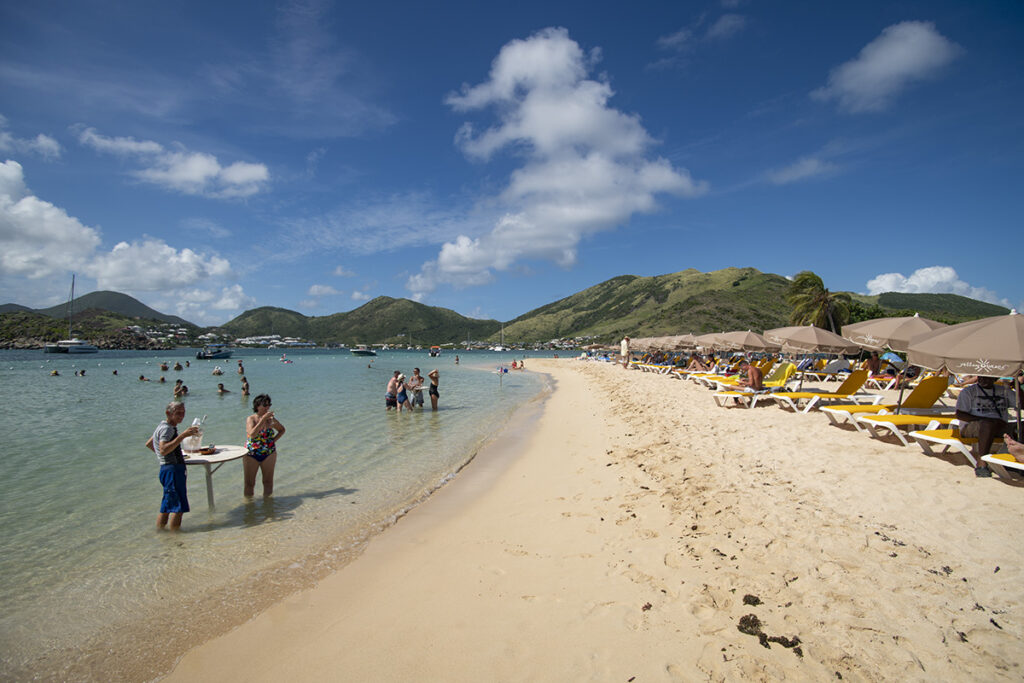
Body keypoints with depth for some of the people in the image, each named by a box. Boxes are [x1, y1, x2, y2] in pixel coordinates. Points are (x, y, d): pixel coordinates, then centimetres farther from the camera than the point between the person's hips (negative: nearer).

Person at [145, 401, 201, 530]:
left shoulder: (162, 427, 19)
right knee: (178, 506, -8)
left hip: (167, 469, 10)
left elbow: (148, 444, 33)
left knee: (166, 507, 15)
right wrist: (183, 435, -32)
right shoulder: (167, 428, -14)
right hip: (172, 470, -10)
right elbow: (163, 450, -29)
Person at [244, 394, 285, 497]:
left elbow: (282, 430, 18)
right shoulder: (251, 419, -8)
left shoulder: (271, 419, 0)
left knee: (268, 482, 8)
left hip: (269, 454, 2)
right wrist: (263, 419, -28)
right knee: (249, 483, 5)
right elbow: (252, 434, -27)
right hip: (251, 454, -2)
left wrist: (274, 440, 1)